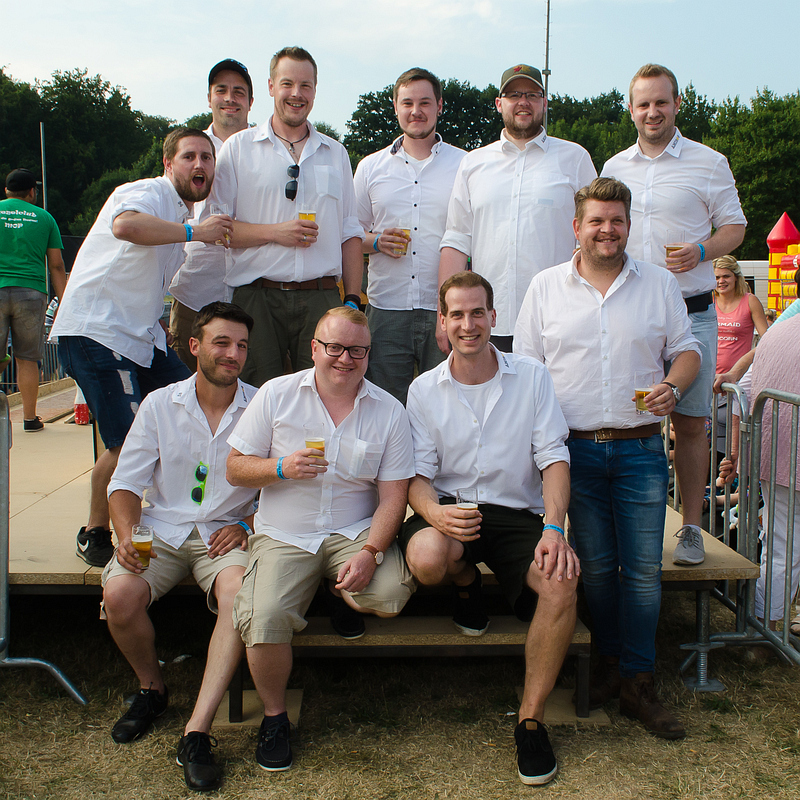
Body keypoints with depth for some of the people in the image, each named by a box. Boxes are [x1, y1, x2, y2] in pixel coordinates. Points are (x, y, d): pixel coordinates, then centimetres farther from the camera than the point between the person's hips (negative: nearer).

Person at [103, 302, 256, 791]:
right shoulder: (159, 405, 6)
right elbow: (127, 482, 5)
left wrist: (247, 525, -10)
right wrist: (127, 535, -12)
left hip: (225, 533, -1)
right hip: (161, 529, 2)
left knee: (240, 594, -33)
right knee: (119, 595, -26)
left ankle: (197, 731, -28)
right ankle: (151, 687, 6)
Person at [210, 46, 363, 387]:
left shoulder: (336, 154, 17)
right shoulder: (238, 148, 7)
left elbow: (350, 233, 15)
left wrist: (352, 300, 6)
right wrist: (274, 232, -11)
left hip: (322, 298, 2)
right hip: (257, 297, -2)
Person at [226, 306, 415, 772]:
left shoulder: (389, 412, 1)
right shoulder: (276, 395, 1)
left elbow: (393, 497, -2)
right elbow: (236, 469, 3)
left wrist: (370, 552, -18)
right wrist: (281, 468, -18)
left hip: (356, 530, 1)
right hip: (285, 536, 0)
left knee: (390, 596, -28)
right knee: (264, 619, -25)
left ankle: (340, 593, 10)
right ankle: (275, 714, 4)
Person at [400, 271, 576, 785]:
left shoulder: (532, 377, 3)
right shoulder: (424, 390, 5)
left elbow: (554, 458, -2)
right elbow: (418, 475, 1)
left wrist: (554, 528, -19)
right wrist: (435, 513, -23)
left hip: (518, 512, 0)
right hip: (449, 508, 0)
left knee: (562, 584, -30)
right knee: (426, 560, -35)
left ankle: (531, 719, -9)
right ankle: (468, 584, 7)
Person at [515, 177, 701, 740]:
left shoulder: (660, 284, 9)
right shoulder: (547, 287, 7)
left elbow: (687, 348, 13)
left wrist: (673, 386, -10)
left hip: (641, 448, 1)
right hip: (575, 449, 0)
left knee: (643, 567, -1)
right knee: (595, 564, 5)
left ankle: (637, 682, 10)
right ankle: (609, 661, 23)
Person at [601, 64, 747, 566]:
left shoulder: (709, 163, 4)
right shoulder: (614, 168, 14)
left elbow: (735, 226, 7)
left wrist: (701, 251, -13)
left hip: (690, 311, -2)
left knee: (690, 422, 0)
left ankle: (692, 528, 11)